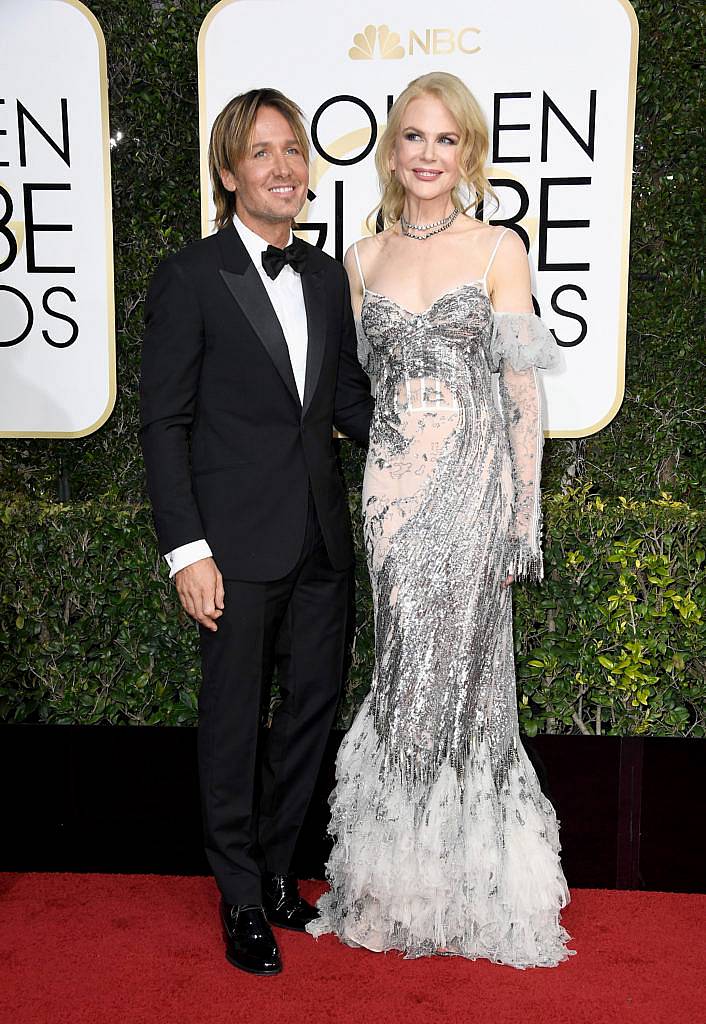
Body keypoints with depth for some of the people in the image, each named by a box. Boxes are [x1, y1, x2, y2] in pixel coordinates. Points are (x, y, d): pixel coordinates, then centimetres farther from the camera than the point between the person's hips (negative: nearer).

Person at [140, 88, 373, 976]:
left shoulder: (327, 276, 11)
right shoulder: (190, 277, -6)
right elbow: (164, 423, -9)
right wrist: (187, 551, -14)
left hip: (321, 536, 6)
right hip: (238, 541, -6)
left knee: (314, 702, 14)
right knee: (234, 718, 6)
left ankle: (274, 866, 35)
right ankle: (242, 901, 25)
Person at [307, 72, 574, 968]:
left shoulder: (500, 248, 1)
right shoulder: (364, 258, 11)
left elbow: (523, 388, -1)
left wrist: (525, 510, -5)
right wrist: (368, 489, 8)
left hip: (475, 477, -2)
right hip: (395, 482, 3)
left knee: (463, 670, 1)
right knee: (410, 670, 6)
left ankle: (475, 875, 21)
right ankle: (407, 874, 24)